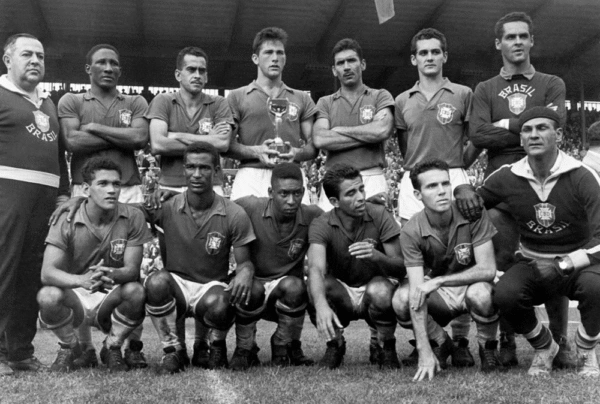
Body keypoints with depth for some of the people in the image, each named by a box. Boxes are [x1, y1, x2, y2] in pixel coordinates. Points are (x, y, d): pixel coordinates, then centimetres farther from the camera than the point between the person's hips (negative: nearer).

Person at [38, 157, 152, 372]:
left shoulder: (133, 218, -10)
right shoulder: (66, 220, -11)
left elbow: (132, 269, -15)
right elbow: (47, 272, -21)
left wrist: (111, 274, -40)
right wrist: (81, 280, -43)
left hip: (110, 301, 0)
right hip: (74, 297, 0)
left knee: (136, 291, -31)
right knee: (48, 296, -31)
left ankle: (112, 348, -1)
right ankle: (69, 349, 2)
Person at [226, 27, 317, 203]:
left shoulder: (302, 99, 20)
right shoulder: (237, 97, 13)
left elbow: (313, 146, 14)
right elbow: (226, 144, 6)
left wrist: (296, 153, -8)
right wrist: (256, 151, -12)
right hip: (251, 176, -1)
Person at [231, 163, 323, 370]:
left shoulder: (313, 216, -10)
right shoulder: (249, 207, -14)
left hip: (288, 292, 1)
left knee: (294, 286, -32)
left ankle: (283, 346, -3)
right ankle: (244, 349, -4)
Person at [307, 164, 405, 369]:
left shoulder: (379, 216, -16)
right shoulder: (321, 226, -18)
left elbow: (402, 268, -17)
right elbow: (316, 269, -35)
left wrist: (376, 256, -39)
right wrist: (321, 305, -55)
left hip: (376, 289, 0)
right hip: (341, 295, 1)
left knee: (379, 290, -34)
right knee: (320, 284, -31)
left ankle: (386, 347, -2)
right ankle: (335, 344, -1)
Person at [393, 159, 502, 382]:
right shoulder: (411, 231, -20)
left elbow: (487, 270, -23)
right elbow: (417, 291, -26)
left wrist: (438, 281, -32)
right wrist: (424, 352, -34)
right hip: (440, 296, 1)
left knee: (480, 293, -37)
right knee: (401, 301, -28)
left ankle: (488, 348, -2)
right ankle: (441, 343, 4)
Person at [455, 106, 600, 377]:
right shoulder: (507, 177, -6)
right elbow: (473, 203, 10)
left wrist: (563, 265, -28)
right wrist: (463, 189, -13)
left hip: (577, 263, -2)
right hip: (531, 263, 2)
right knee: (504, 294, -28)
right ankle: (543, 347, 6)